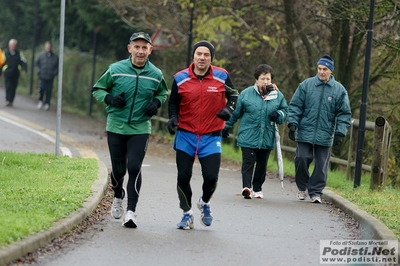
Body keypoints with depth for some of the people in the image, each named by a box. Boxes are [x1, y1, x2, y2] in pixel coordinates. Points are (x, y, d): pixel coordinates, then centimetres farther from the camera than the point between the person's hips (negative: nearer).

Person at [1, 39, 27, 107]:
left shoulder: (19, 53, 7)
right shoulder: (6, 53, 6)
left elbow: (23, 62, 4)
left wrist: (24, 69, -14)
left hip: (15, 74, 1)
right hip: (7, 73, -1)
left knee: (13, 88, 4)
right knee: (8, 87, -11)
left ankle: (11, 101, 13)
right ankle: (7, 100, -12)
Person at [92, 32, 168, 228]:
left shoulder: (156, 75, 0)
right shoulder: (115, 70, -5)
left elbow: (163, 93, 19)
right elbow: (97, 89, 6)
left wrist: (156, 103, -3)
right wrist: (109, 98, -14)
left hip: (140, 129, 0)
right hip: (116, 128, 0)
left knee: (134, 168, -13)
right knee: (118, 169, 8)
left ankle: (131, 211, -10)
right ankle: (118, 197, 40)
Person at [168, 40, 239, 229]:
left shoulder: (222, 77, -4)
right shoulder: (180, 78, -3)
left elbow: (233, 94, 10)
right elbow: (173, 102, 8)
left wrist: (229, 108, -10)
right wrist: (173, 117, -11)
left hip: (211, 137, -1)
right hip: (185, 135, 1)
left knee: (211, 177, -8)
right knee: (183, 176, -1)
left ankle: (204, 203, 26)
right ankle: (187, 214, 19)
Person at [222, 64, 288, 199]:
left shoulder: (278, 95, 5)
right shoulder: (246, 93, -1)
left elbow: (285, 111, 15)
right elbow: (235, 112, 8)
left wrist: (278, 115, -8)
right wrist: (226, 127, 13)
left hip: (267, 138, 3)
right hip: (248, 136, -3)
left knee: (262, 164, 10)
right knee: (248, 162, -12)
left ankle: (257, 188, 23)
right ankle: (246, 187, -20)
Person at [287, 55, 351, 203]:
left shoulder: (339, 90, 2)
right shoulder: (306, 85, 1)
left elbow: (344, 113, 5)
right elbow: (295, 106, 5)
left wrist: (340, 133, -4)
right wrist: (292, 124, -6)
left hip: (325, 136, 0)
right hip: (305, 133, 0)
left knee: (321, 165, 1)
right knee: (301, 159, -4)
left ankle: (315, 192, 11)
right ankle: (302, 187, 17)